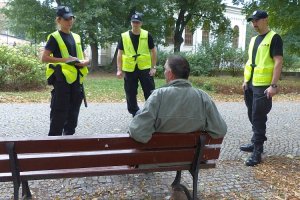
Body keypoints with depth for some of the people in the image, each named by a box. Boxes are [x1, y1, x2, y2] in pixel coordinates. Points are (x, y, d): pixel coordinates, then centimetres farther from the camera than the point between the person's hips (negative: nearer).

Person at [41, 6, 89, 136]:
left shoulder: (76, 37, 16)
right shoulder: (54, 37, -3)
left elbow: (85, 58, 18)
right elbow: (44, 58, -12)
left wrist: (84, 62, -6)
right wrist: (64, 59, -20)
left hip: (76, 79, 6)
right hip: (61, 79, -6)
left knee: (73, 112, 12)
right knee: (59, 112, -6)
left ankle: (69, 135, 26)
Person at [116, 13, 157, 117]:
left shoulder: (147, 35, -1)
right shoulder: (124, 36, 1)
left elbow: (153, 51, 4)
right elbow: (120, 54, 3)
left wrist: (153, 67, -2)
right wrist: (119, 70, -2)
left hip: (145, 68, -1)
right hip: (129, 70, 1)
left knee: (150, 93, 0)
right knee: (131, 94, 8)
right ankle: (135, 114, 24)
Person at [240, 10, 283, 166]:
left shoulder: (274, 38, -8)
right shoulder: (253, 40, 15)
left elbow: (278, 62, -14)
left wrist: (273, 85, -20)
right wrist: (245, 81, 14)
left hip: (263, 86, -7)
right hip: (251, 85, 8)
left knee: (258, 118, -6)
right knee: (253, 116, 15)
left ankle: (257, 152, 2)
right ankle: (256, 142, 30)